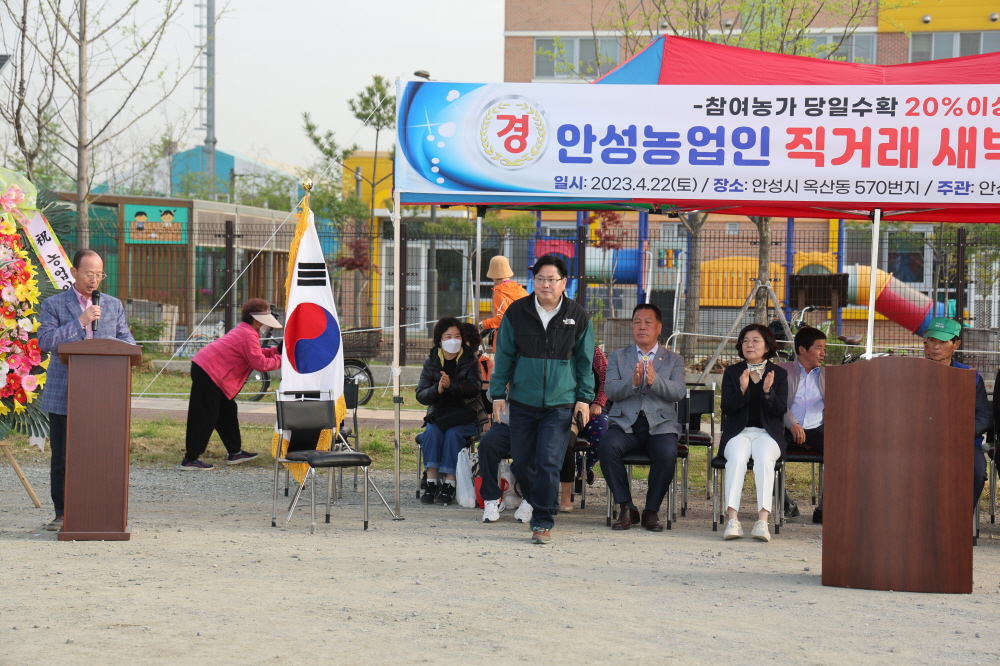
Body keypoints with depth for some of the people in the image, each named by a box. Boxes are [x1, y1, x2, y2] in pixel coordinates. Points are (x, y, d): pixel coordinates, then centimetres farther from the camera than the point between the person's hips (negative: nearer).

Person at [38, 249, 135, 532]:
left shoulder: (113, 305, 14)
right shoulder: (53, 304, 4)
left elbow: (127, 340, 14)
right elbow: (45, 340, -9)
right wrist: (80, 321, -16)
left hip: (102, 395, 2)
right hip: (63, 395, -2)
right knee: (62, 458, 3)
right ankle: (62, 514, 10)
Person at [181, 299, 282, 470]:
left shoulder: (244, 331, 16)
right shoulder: (249, 336, -17)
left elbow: (256, 354, 19)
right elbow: (260, 364, -19)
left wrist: (276, 351, 8)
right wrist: (280, 360, -7)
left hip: (205, 368, 11)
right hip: (208, 372, -11)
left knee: (227, 411, 18)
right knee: (204, 418, -8)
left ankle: (234, 452, 27)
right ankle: (190, 460, -5)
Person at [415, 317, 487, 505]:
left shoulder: (470, 361, 1)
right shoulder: (431, 363, 6)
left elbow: (474, 389, -14)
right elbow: (420, 395, 0)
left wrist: (451, 385, -30)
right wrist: (437, 389, -22)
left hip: (466, 415, -2)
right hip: (439, 414, 2)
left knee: (453, 433, -31)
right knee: (431, 432, -28)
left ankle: (449, 484, -29)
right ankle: (431, 483, -30)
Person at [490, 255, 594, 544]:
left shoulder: (577, 316, 1)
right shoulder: (517, 312, 1)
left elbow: (585, 360, 8)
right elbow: (504, 356, 7)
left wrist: (584, 397, 3)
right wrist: (498, 393, 3)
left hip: (559, 404, -2)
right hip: (522, 403, 2)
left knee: (548, 463, -10)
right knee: (522, 463, 5)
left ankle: (543, 522, 0)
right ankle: (535, 504, 29)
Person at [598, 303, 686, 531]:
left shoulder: (674, 360, 14)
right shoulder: (618, 357, 16)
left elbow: (678, 392, -4)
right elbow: (610, 390, -1)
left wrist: (654, 381, -23)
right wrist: (632, 383, -21)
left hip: (660, 425, -1)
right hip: (625, 424, 1)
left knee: (666, 453, -32)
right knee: (607, 447, -31)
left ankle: (652, 511, -12)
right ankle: (626, 508, -15)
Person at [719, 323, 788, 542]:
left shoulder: (779, 374, 9)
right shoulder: (732, 373, 10)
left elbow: (781, 411, 0)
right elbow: (726, 409, 0)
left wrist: (768, 392, -18)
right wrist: (742, 390, -17)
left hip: (768, 432, 0)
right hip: (738, 432, 0)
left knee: (764, 458, -33)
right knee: (737, 458, -33)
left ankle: (763, 520, -41)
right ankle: (732, 519, -41)